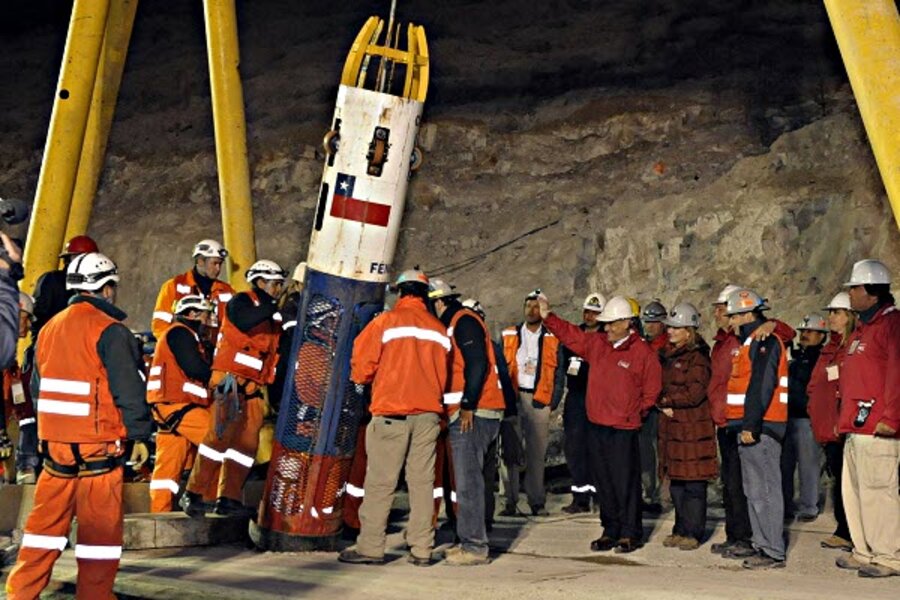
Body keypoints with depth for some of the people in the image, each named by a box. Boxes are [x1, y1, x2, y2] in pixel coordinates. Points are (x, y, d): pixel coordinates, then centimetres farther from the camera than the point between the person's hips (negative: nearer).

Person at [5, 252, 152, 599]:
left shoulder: (49, 328, 11)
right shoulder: (109, 330, -11)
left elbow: (37, 387, 17)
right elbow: (129, 389, -14)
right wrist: (140, 436, -6)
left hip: (54, 442, 7)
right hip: (99, 446, -7)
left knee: (46, 521, 15)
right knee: (100, 528, 2)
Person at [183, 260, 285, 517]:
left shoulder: (274, 316, 20)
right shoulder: (241, 301, -1)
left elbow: (274, 354, 23)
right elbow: (245, 322, -24)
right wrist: (273, 304, -21)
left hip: (254, 388, 8)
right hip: (231, 380, -8)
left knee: (247, 443, 5)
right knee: (220, 435, -14)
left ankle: (228, 499, 10)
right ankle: (193, 494, -9)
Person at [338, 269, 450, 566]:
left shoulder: (386, 321, -4)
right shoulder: (439, 329, 8)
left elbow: (361, 369, -3)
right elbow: (444, 374, 14)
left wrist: (376, 379, 17)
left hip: (392, 412, -4)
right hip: (429, 413, 4)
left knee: (381, 481, 0)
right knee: (422, 481, 7)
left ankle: (370, 547, 2)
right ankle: (422, 549, 8)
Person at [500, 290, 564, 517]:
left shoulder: (552, 339, 9)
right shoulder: (509, 335, 11)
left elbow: (559, 372, 8)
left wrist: (554, 401, 0)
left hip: (539, 400, 0)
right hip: (512, 399, 0)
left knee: (537, 453, 2)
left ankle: (537, 502, 7)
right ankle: (511, 501, 0)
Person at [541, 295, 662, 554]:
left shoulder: (643, 353, -5)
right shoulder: (596, 344, 10)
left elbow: (652, 390, 1)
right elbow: (570, 335, 17)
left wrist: (634, 413, 1)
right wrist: (547, 317, 9)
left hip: (624, 430, -6)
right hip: (597, 426, 6)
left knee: (626, 483, -2)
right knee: (604, 483, 11)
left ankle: (630, 534, 8)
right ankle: (611, 531, 20)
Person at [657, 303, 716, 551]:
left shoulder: (697, 357, -9)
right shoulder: (666, 355, 15)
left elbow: (695, 393, -16)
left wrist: (667, 400, -8)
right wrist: (663, 405, -2)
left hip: (694, 428, -8)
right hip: (671, 426, 8)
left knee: (694, 483, -2)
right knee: (676, 481, 12)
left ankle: (693, 533, 5)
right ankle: (681, 530, 21)